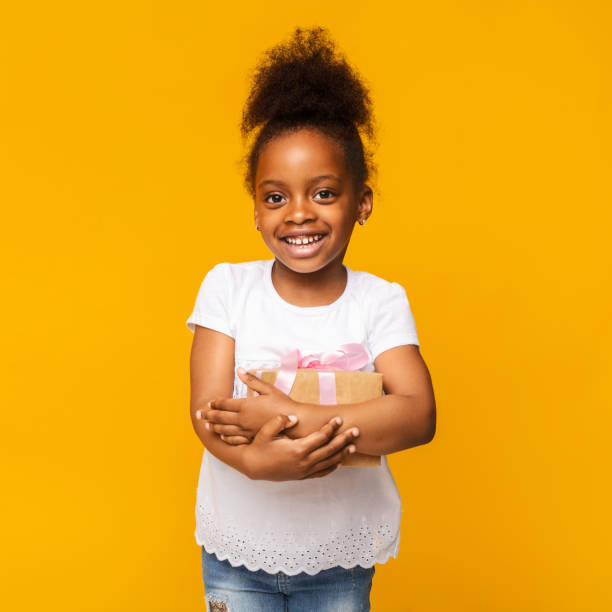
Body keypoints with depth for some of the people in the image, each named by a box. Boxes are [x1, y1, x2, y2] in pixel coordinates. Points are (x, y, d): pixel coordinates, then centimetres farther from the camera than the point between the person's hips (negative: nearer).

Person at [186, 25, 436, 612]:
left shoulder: (380, 301, -9)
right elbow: (208, 410, -14)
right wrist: (256, 459, -36)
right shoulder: (227, 286, -7)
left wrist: (287, 416, -31)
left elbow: (418, 416, -22)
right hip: (236, 549, 1)